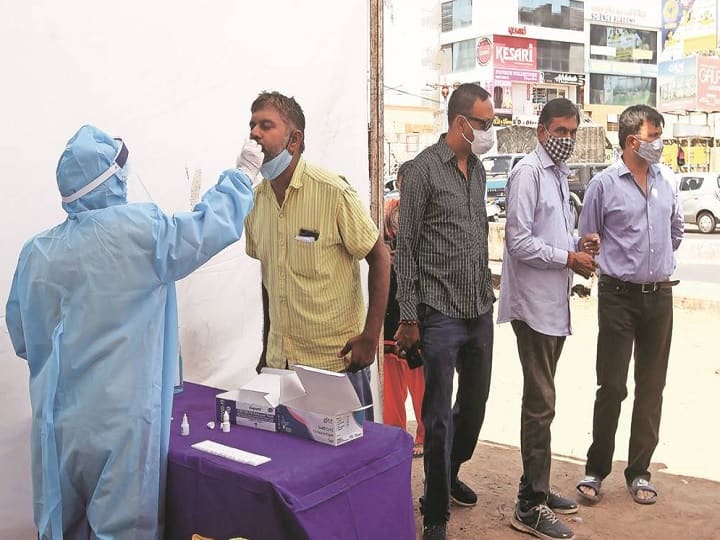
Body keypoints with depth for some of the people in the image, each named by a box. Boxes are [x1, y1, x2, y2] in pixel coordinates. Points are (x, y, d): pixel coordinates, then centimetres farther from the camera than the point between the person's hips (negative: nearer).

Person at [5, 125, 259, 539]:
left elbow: (22, 339, 11)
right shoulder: (138, 231, -13)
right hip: (119, 421, -5)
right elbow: (211, 225, -3)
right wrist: (244, 174, 13)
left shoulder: (36, 252, 2)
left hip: (57, 423, 5)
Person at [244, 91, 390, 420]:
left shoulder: (333, 192, -13)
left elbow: (380, 258, -9)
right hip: (279, 363, 5)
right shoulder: (255, 199, 4)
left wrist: (371, 337, -14)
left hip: (338, 362, -5)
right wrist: (267, 345, 16)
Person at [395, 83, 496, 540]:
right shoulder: (425, 168, -8)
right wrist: (409, 317, -11)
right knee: (439, 415, 1)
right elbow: (406, 247, -9)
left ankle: (451, 472, 42)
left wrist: (488, 293, 17)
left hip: (481, 312, 7)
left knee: (475, 405, 18)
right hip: (441, 313, -7)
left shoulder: (478, 169, 12)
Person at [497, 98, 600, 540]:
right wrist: (570, 257, -12)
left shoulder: (560, 174, 16)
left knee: (541, 400, 15)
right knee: (541, 404, -5)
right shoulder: (528, 172, -12)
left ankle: (537, 488, 27)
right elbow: (519, 242, -19)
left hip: (556, 304, 9)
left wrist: (579, 245, 4)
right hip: (534, 303, -9)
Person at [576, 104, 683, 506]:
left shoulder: (667, 180, 6)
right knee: (612, 387, 0)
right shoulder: (605, 184, -7)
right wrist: (617, 266, 7)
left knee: (652, 387, 9)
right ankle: (596, 469, 14)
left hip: (660, 296, 4)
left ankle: (639, 471, 21)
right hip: (619, 296, -4)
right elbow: (588, 239, 1)